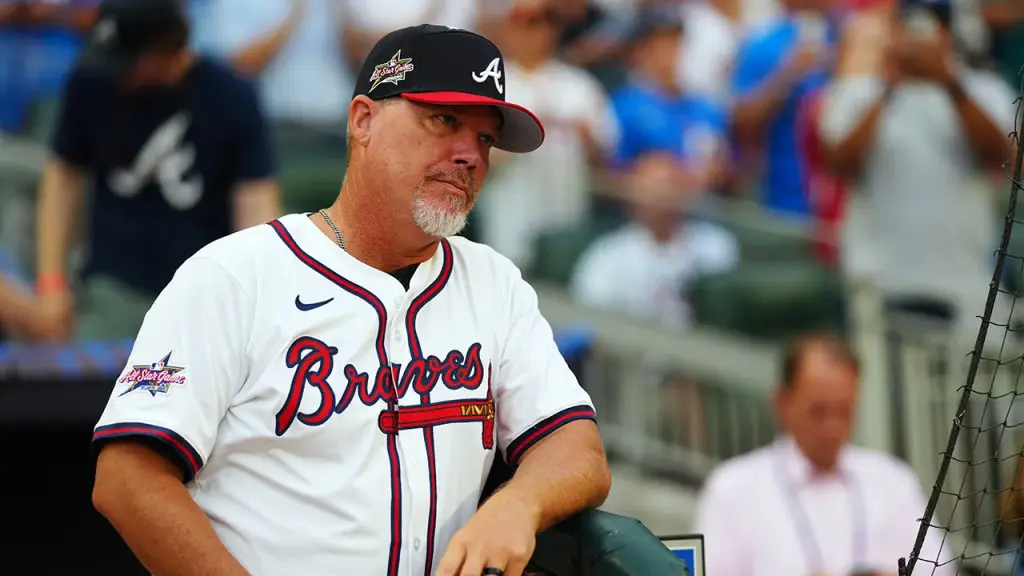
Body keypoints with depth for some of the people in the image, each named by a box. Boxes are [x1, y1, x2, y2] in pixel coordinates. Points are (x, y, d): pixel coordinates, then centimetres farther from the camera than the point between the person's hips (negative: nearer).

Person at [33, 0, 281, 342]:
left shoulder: (231, 99, -9)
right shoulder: (92, 84, -3)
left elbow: (257, 209, -11)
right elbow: (65, 175, 10)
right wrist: (51, 280, 3)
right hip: (114, 292, 1)